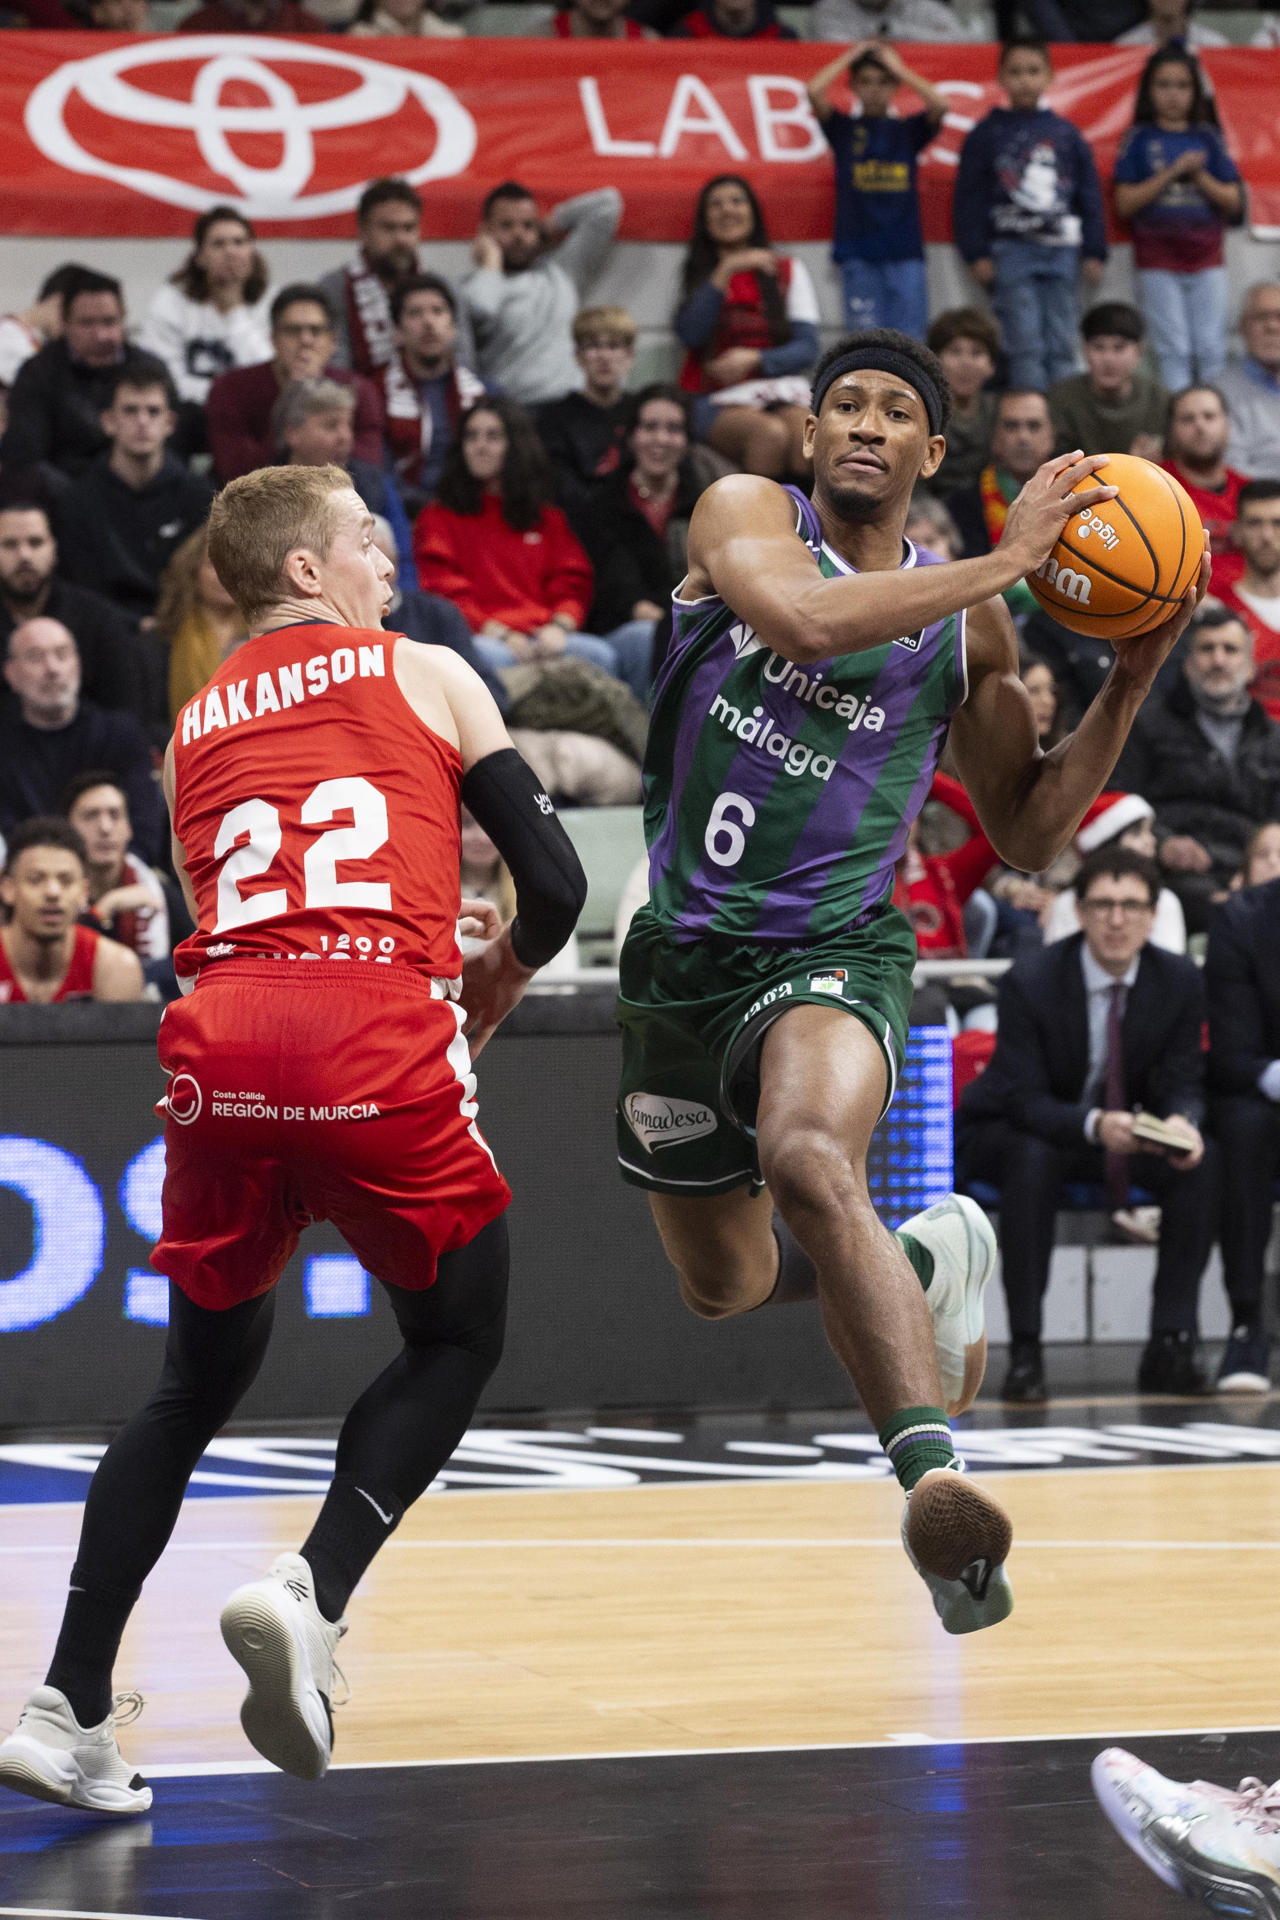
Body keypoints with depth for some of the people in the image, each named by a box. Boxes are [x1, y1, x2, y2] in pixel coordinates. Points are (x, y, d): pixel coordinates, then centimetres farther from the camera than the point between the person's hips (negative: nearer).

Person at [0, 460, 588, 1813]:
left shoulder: (195, 724, 26)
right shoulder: (424, 676, 14)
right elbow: (556, 886, 8)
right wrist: (497, 979, 29)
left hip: (223, 1039, 4)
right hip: (374, 1041, -4)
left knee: (200, 1378, 18)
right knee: (454, 1345, 16)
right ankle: (310, 1593, -7)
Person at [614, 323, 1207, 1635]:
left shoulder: (964, 620, 5)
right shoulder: (745, 513, -2)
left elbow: (1027, 833, 11)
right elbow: (803, 617, -26)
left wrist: (1132, 680, 0)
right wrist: (1003, 562, -21)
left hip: (831, 951, -2)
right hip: (684, 953, 2)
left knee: (809, 1162, -36)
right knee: (722, 1282, 18)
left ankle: (935, 1476, -51)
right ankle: (925, 1258, 49)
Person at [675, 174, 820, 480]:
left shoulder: (789, 270, 17)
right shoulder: (696, 275, 15)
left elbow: (807, 348, 7)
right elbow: (691, 335, -4)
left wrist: (753, 360, -11)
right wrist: (725, 273, -12)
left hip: (781, 391, 1)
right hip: (719, 399, -1)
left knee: (808, 436, -35)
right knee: (770, 433, -36)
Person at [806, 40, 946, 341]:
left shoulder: (908, 130, 10)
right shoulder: (843, 129, 8)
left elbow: (939, 104, -8)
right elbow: (815, 92, -7)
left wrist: (899, 68, 1)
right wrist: (851, 56, 3)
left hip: (905, 250, 1)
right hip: (858, 253, -1)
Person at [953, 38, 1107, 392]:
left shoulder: (1067, 134, 11)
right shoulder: (986, 135, 4)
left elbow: (1090, 197, 13)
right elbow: (969, 199, 3)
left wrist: (1094, 253, 8)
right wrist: (977, 255, -4)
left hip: (1061, 251, 3)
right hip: (1011, 251, -3)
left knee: (1061, 345, 3)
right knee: (1025, 345, -8)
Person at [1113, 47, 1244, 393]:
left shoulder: (1207, 139, 8)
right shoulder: (1140, 140, 3)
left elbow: (1232, 201, 6)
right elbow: (1125, 203, -5)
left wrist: (1199, 176, -11)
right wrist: (1172, 173, -13)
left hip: (1206, 254, 2)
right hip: (1157, 256, -2)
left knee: (1210, 349, 0)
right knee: (1173, 351, -3)